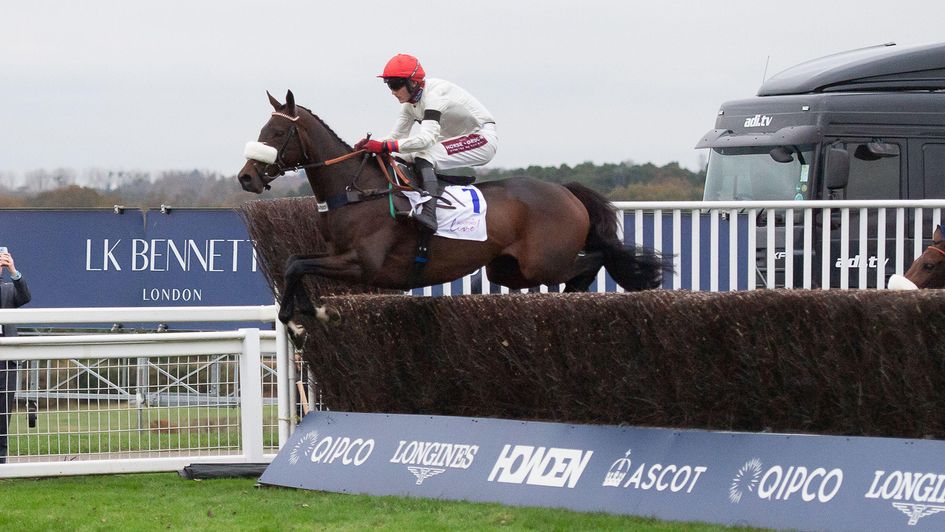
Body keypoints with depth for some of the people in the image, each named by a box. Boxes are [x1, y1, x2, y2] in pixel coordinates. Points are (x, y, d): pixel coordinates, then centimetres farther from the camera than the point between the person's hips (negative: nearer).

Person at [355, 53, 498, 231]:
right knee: (402, 158, -5)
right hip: (458, 140, 10)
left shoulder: (434, 95, -26)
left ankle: (428, 214, -43)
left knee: (423, 155, -31)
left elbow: (426, 138, -39)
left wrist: (385, 147, -43)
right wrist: (371, 145, -18)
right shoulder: (411, 102, 2)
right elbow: (397, 136, 3)